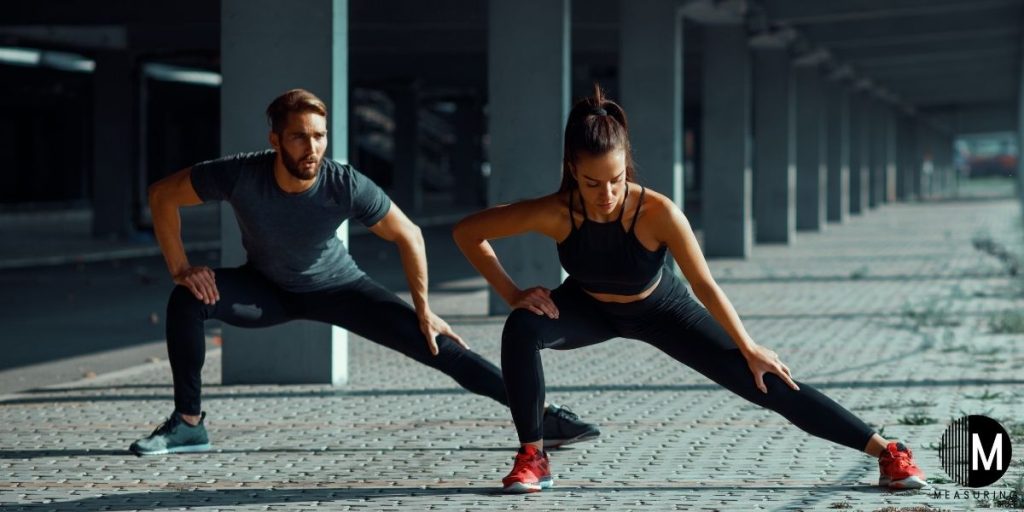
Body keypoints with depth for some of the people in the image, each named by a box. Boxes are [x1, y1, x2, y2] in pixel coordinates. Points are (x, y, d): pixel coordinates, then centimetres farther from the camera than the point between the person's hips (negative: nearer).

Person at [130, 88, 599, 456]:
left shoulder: (347, 186, -31)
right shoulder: (240, 176, -32)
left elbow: (408, 236, -16)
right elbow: (162, 195, -16)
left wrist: (424, 311, -12)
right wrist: (181, 270, -21)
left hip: (338, 287, -1)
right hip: (268, 288, 1)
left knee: (430, 341, -16)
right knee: (186, 300, -27)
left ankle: (542, 415, -13)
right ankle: (188, 424, -12)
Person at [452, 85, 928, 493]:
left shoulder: (658, 213, -38)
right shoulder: (554, 214, -34)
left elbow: (705, 286, -23)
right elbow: (467, 232, -20)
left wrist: (748, 348, -13)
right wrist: (512, 294, -23)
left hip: (659, 309, -1)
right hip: (589, 308, 1)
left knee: (762, 381, -7)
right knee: (521, 329, -30)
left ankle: (886, 451, 1)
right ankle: (532, 458, -13)